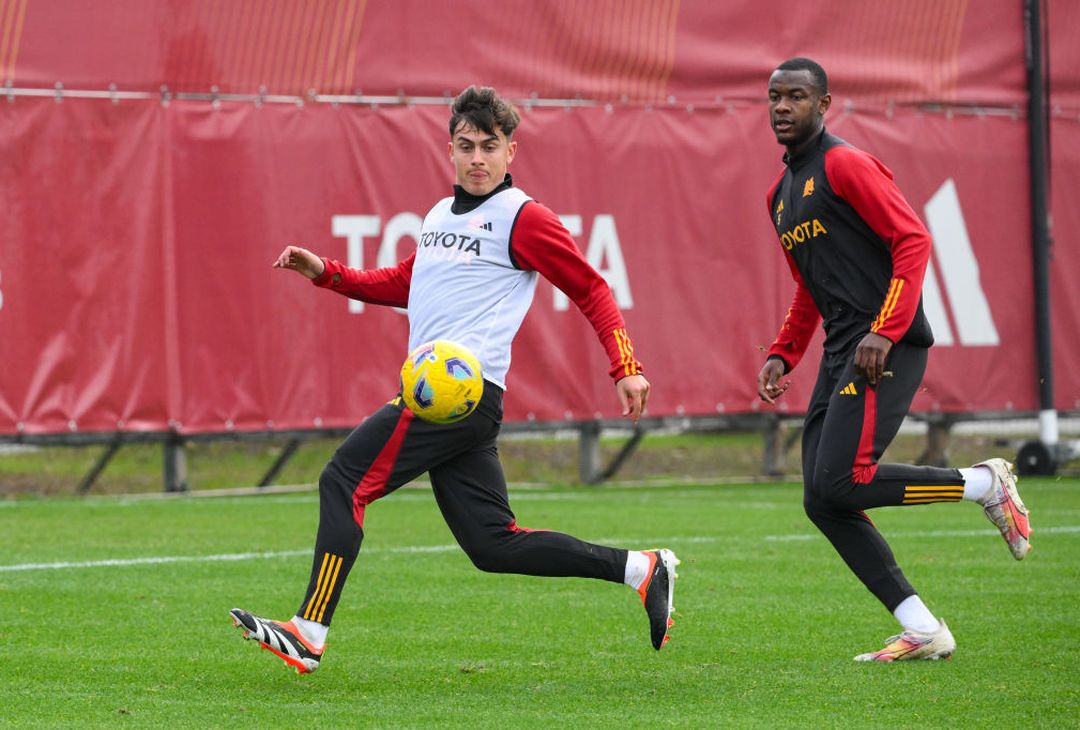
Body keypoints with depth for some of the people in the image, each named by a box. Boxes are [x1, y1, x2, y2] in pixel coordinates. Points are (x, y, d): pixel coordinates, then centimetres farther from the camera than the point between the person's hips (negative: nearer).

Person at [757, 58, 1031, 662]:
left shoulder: (845, 165, -6)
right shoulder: (782, 192, 21)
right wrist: (783, 355, 15)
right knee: (822, 502, -1)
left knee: (841, 482, -21)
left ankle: (985, 483, -2)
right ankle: (923, 632, 0)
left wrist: (884, 333, -23)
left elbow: (914, 241, -14)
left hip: (888, 347, -9)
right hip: (840, 357, 9)